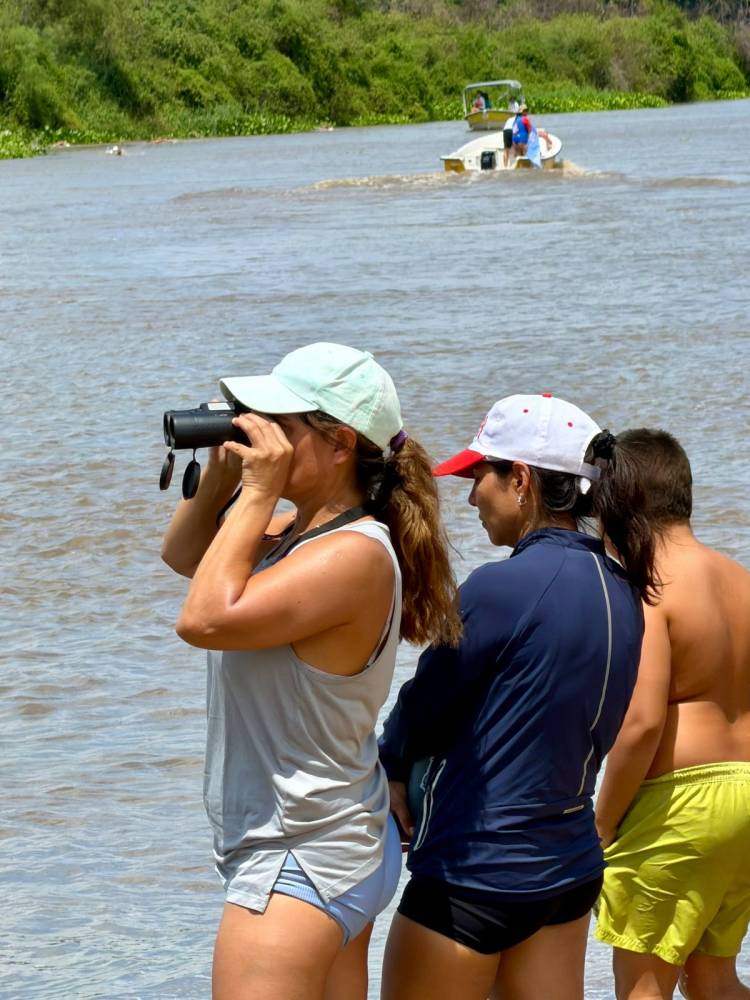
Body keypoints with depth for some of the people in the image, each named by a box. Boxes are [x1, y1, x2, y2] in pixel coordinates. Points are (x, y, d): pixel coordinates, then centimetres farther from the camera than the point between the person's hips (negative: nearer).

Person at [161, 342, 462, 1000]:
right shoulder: (296, 533, 7)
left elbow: (205, 618, -28)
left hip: (301, 864, -10)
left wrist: (256, 493, -19)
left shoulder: (356, 553, -20)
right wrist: (221, 475, 4)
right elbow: (182, 554, 22)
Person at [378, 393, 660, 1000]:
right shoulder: (621, 591, 5)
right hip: (571, 869, 8)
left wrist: (392, 767, 12)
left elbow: (426, 706, -9)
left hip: (475, 873, -8)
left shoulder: (503, 587, -20)